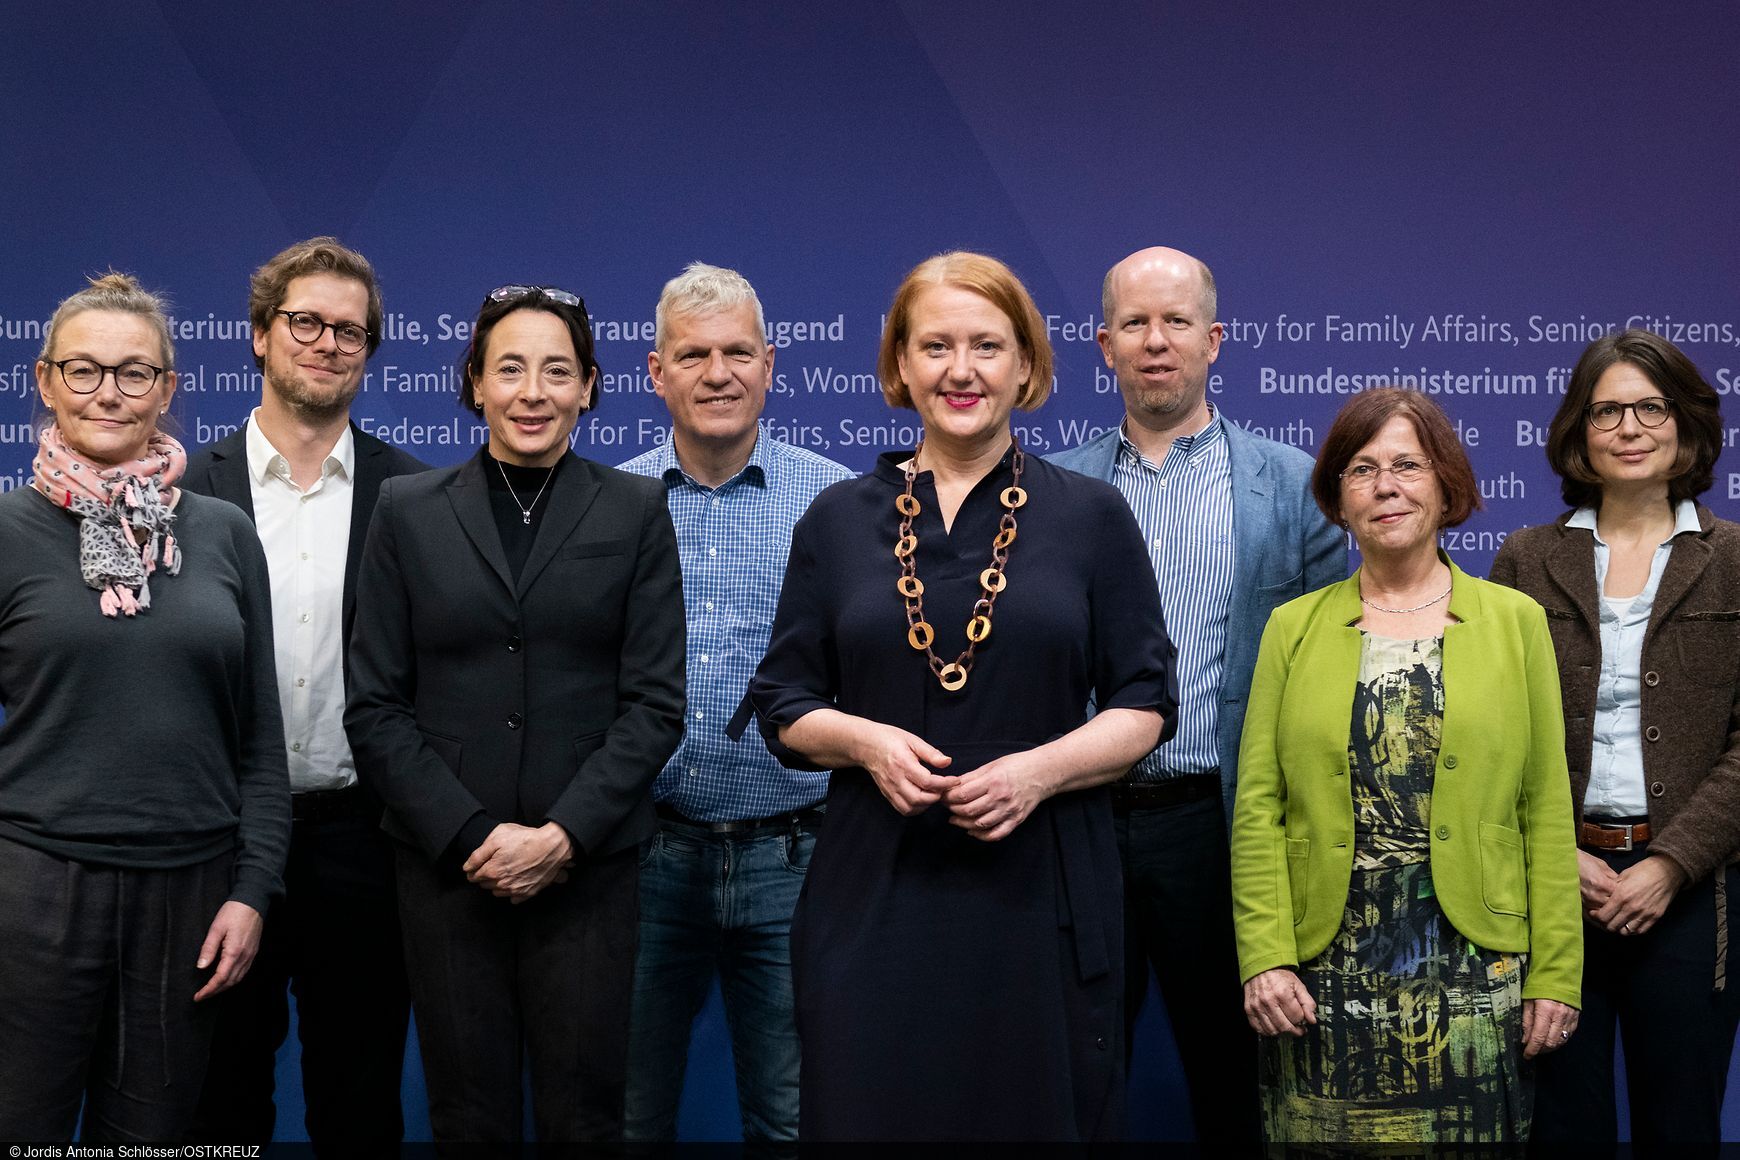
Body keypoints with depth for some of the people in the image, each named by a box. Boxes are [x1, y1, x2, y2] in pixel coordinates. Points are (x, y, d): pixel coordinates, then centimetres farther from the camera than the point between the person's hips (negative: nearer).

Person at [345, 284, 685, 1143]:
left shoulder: (636, 510, 4)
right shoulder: (408, 510, 6)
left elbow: (655, 702, -1)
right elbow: (374, 708, 2)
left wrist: (562, 835, -11)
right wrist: (472, 836, -8)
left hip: (587, 869, 0)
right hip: (445, 865, 1)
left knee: (582, 1113, 5)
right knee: (467, 1114, 8)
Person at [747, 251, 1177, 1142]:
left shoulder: (1091, 516, 4)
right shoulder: (838, 518, 7)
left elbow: (1143, 708, 3)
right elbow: (784, 706, 9)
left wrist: (1041, 768, -14)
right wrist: (865, 741, -11)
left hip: (1040, 891, 0)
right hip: (874, 897, 1)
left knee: (1037, 1114, 7)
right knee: (869, 1115, 4)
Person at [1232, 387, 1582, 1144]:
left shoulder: (1515, 621, 7)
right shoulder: (1293, 627, 7)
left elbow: (1546, 812, 4)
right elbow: (1257, 809, 2)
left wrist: (1556, 976, -2)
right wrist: (1265, 960, -8)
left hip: (1474, 970, 0)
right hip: (1325, 975, 0)